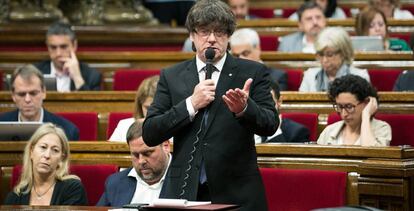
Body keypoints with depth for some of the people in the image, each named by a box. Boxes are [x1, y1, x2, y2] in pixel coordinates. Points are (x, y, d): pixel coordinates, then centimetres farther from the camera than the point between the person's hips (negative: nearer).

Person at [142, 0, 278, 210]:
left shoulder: (252, 73, 2)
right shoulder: (171, 76, 7)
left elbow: (270, 126, -8)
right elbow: (149, 135, 0)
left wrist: (243, 109, -27)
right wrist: (190, 105, -12)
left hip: (237, 193, -1)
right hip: (185, 192, 1)